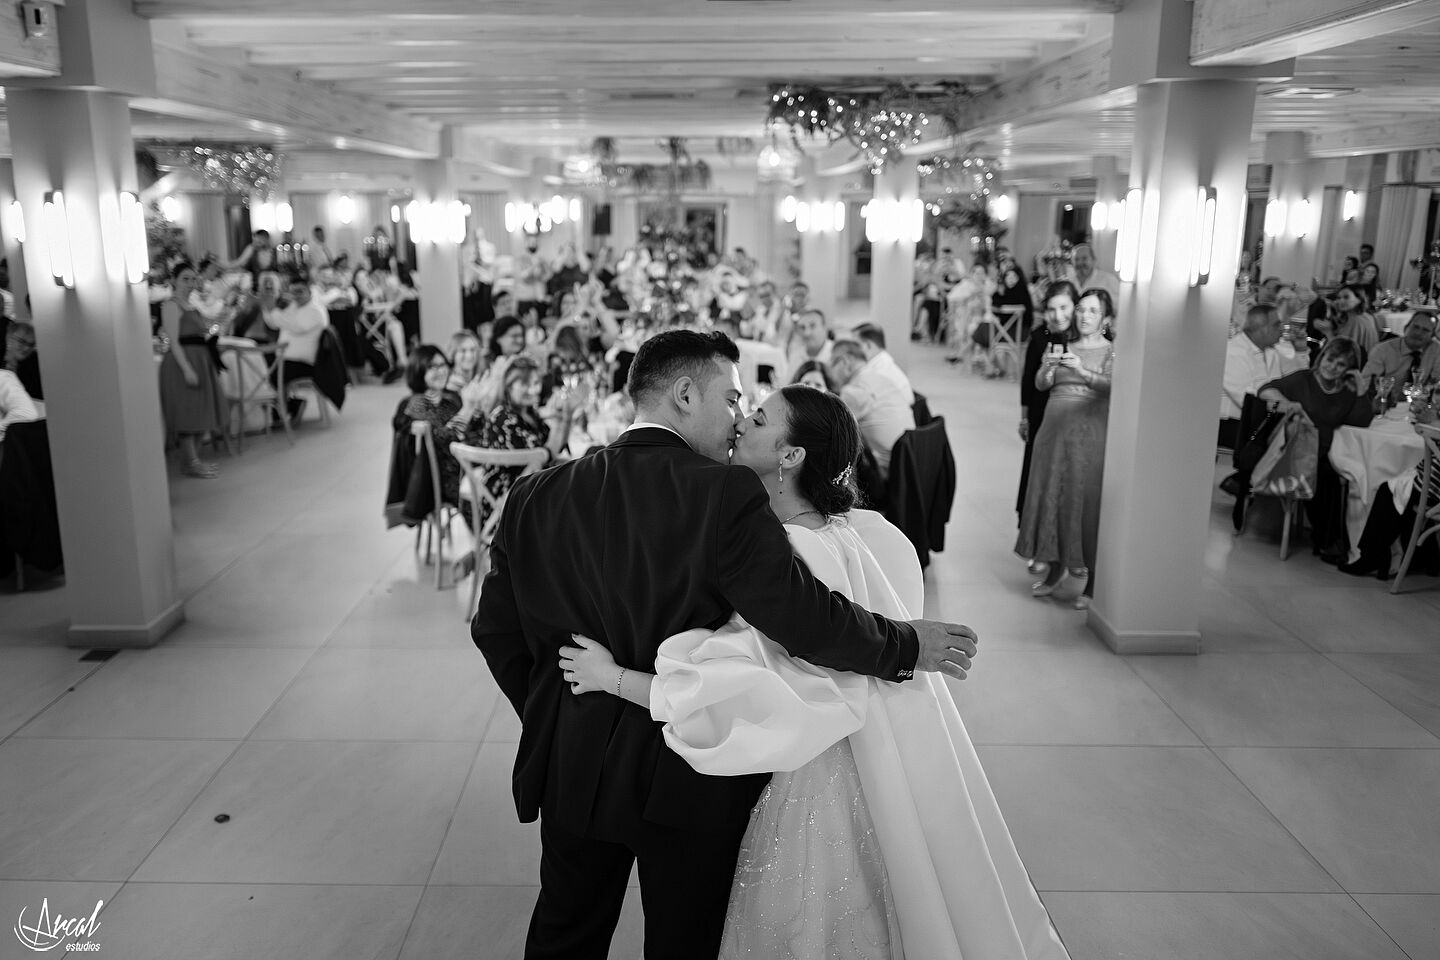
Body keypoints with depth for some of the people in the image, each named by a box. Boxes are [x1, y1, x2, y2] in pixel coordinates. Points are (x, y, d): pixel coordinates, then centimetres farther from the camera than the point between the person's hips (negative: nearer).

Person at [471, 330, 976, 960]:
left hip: (570, 768, 5)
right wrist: (910, 647, -7)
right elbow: (803, 617, -22)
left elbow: (496, 630, 2)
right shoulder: (724, 494, -19)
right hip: (691, 781, -4)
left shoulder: (535, 496, -4)